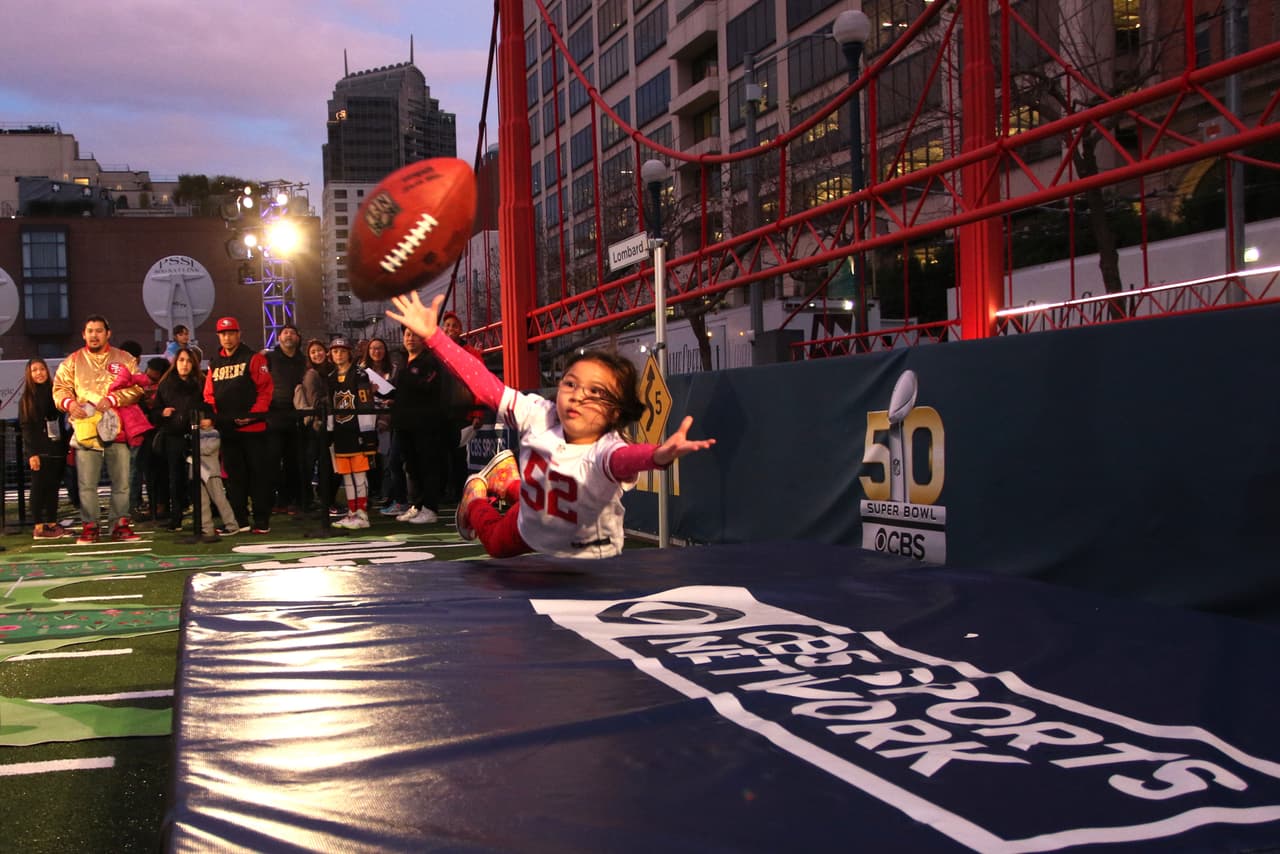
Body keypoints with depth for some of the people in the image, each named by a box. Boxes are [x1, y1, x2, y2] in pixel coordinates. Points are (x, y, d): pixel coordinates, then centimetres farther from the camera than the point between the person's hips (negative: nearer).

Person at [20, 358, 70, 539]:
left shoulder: (54, 394, 12)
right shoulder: (27, 399, 2)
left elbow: (61, 423, 11)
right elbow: (26, 428, -4)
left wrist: (66, 448, 4)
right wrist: (32, 453, -14)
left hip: (57, 449, 4)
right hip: (39, 451, -4)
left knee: (53, 487, 6)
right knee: (39, 488, -4)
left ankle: (52, 524, 11)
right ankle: (39, 527, -3)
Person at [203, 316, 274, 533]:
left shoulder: (253, 359, 0)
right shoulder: (214, 363, 15)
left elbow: (266, 389, -6)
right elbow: (209, 395, 14)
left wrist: (253, 414, -14)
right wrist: (213, 416, -3)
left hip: (252, 427, -5)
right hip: (227, 429, 5)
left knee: (259, 474, -2)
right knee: (234, 475, 9)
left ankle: (262, 521, 2)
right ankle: (239, 520, 16)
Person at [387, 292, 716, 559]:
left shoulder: (604, 451, -42)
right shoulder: (539, 416, -27)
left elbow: (625, 458, -66)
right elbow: (483, 384, -28)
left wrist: (659, 455, -91)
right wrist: (431, 334, -35)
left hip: (585, 558, -2)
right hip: (531, 529, 3)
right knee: (495, 541, 32)